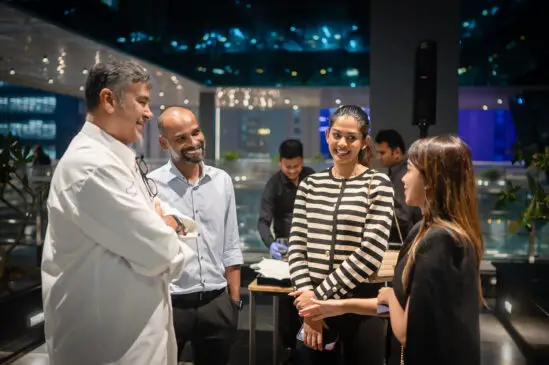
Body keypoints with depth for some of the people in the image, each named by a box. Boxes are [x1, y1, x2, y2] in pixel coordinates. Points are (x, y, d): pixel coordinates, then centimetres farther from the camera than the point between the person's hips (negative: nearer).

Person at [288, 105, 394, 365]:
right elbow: (297, 246, 2)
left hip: (360, 304, -3)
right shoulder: (311, 184, 5)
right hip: (314, 303, 3)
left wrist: (319, 294, -13)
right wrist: (308, 299, -11)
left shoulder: (378, 184, -5)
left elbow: (370, 253, -13)